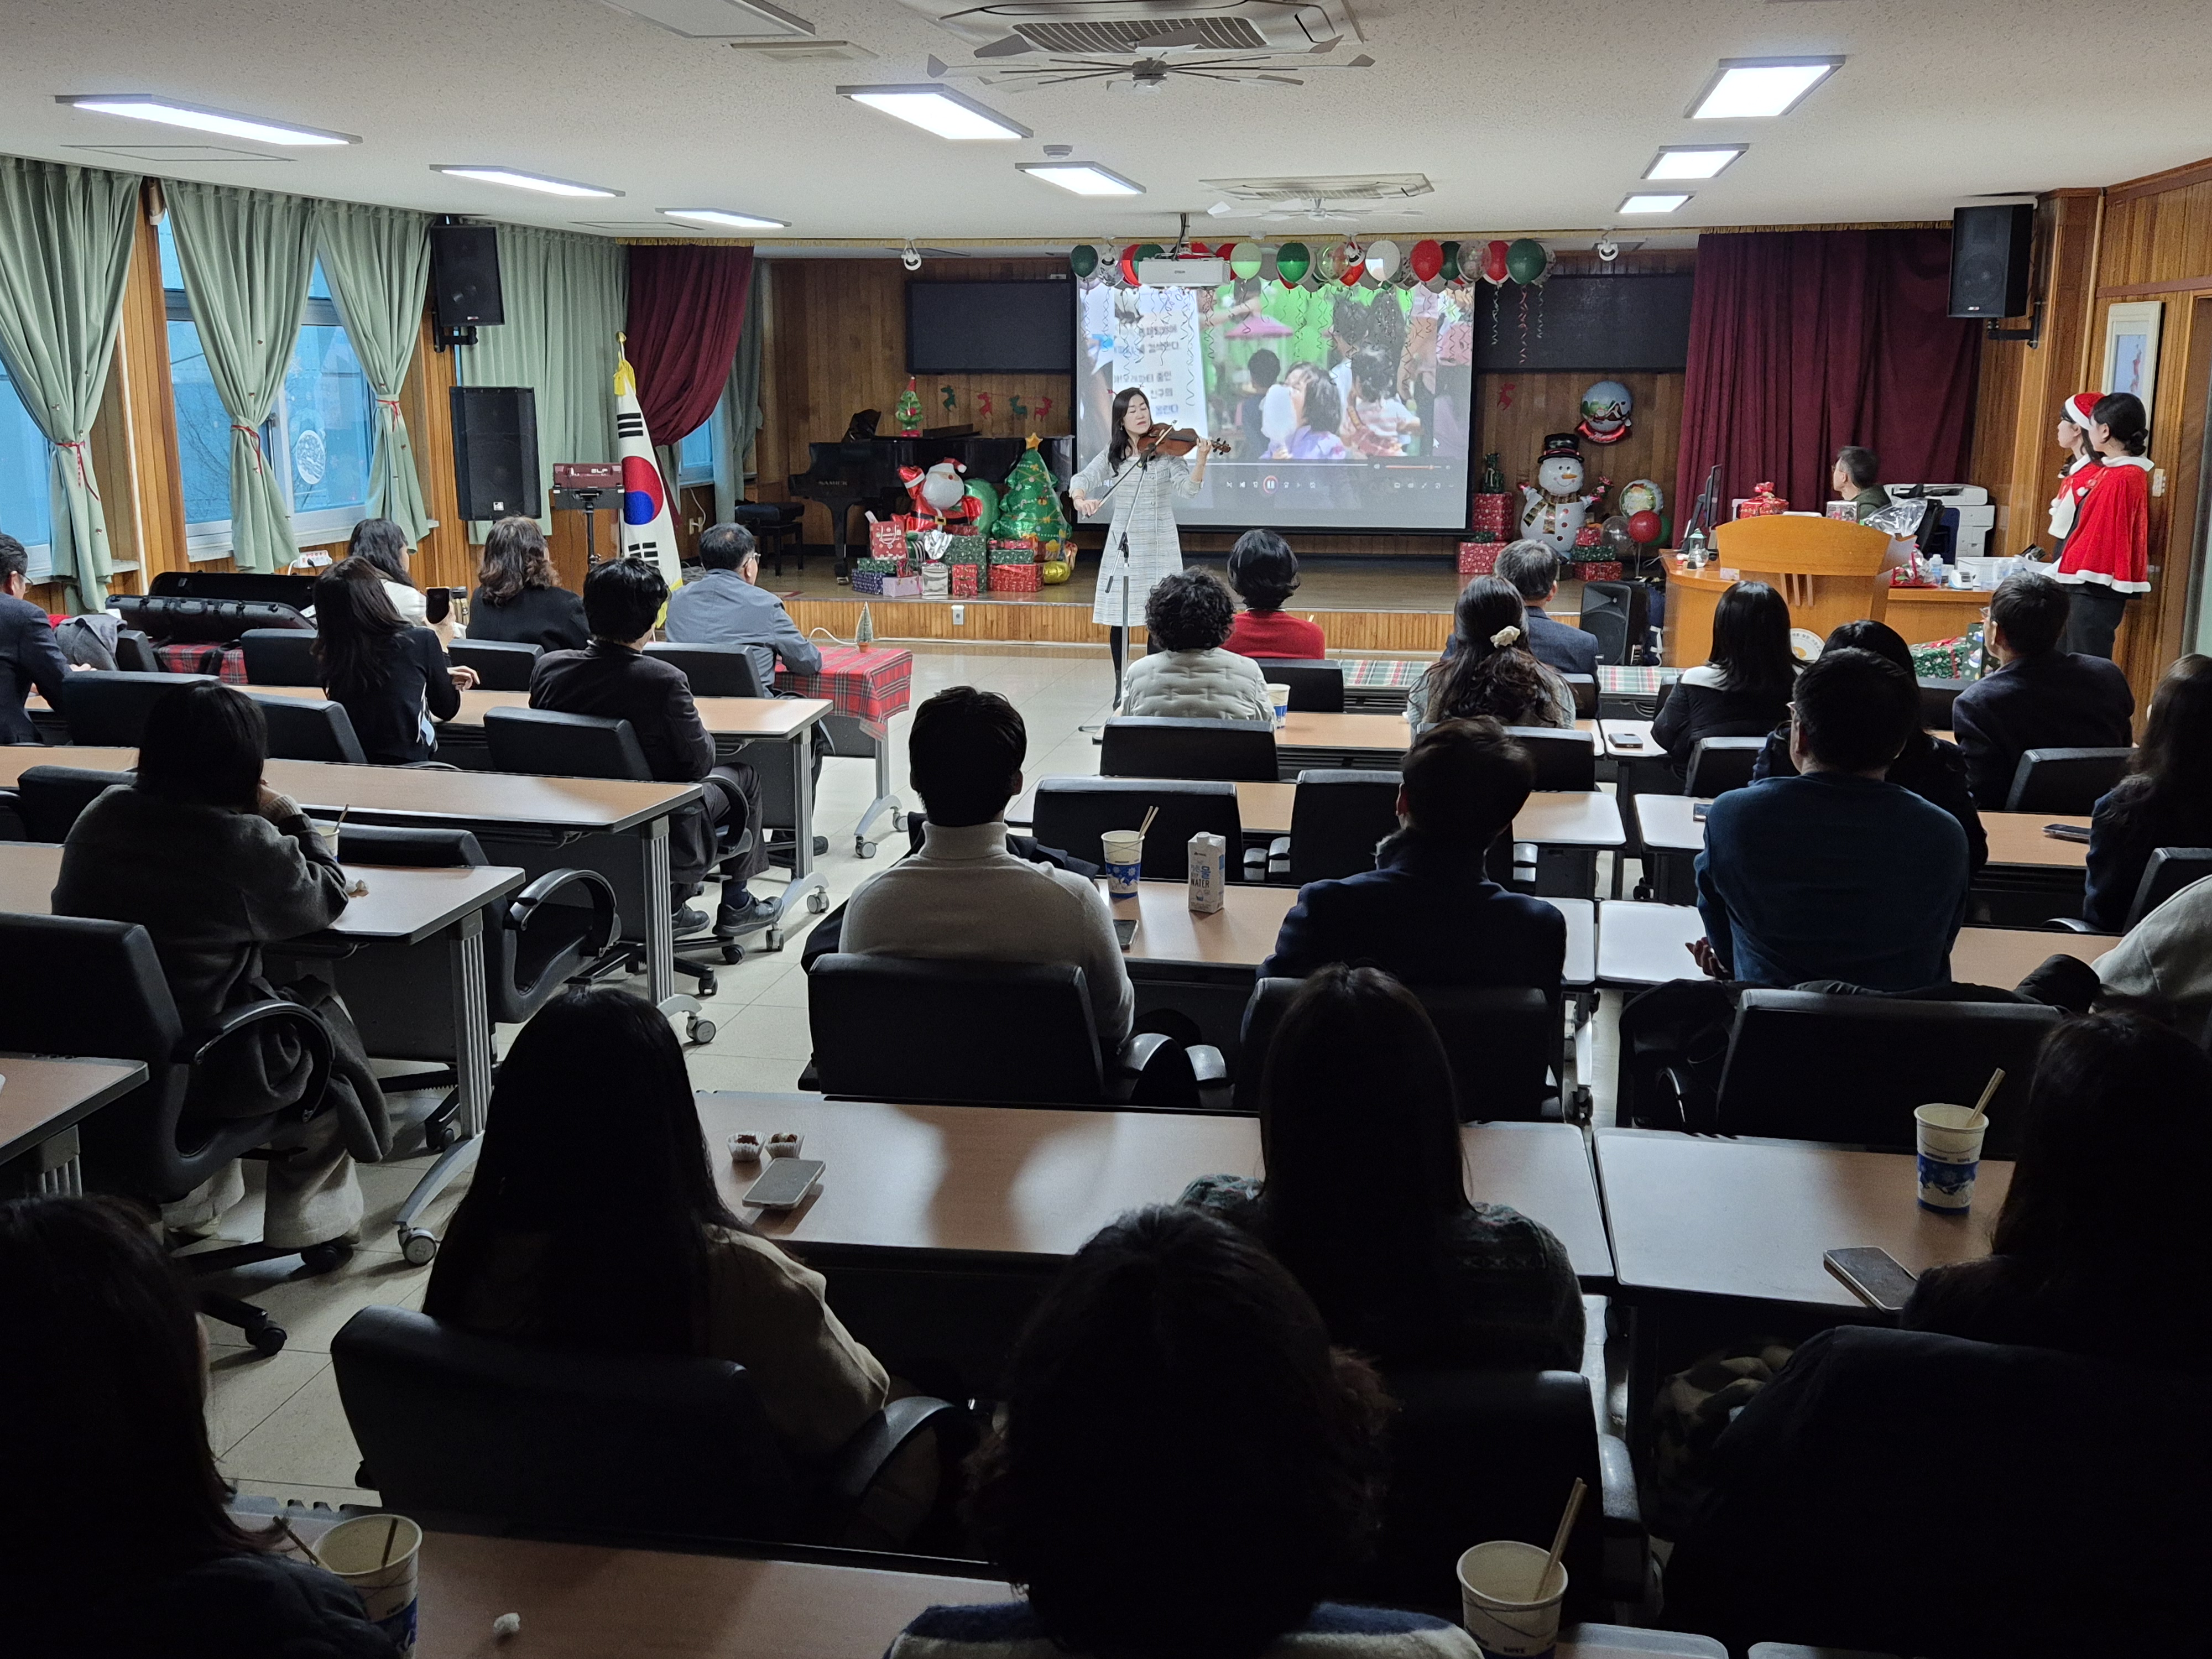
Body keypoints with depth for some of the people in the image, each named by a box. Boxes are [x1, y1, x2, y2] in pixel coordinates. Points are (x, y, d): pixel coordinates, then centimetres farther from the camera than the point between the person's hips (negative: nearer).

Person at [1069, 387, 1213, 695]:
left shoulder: (1167, 450, -1)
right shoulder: (1112, 454, 5)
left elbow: (1189, 487, -12)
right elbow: (1082, 479, -3)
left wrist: (1201, 460, -31)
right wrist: (1080, 499, -26)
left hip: (1159, 545, -2)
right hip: (1122, 543, 2)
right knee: (1119, 617, 2)